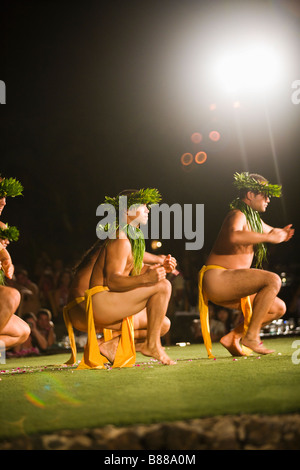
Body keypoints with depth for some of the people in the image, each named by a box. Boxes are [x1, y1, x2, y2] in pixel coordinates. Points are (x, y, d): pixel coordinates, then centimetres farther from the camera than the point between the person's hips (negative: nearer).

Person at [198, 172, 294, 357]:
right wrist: (269, 237, -29)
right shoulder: (238, 215, -11)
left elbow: (271, 230, 38)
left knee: (278, 308, 10)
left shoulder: (254, 218, 20)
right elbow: (233, 236, -35)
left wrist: (280, 233, 12)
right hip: (217, 278, -10)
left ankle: (233, 337, 6)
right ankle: (251, 335, -22)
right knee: (273, 280, -27)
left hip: (230, 288, 10)